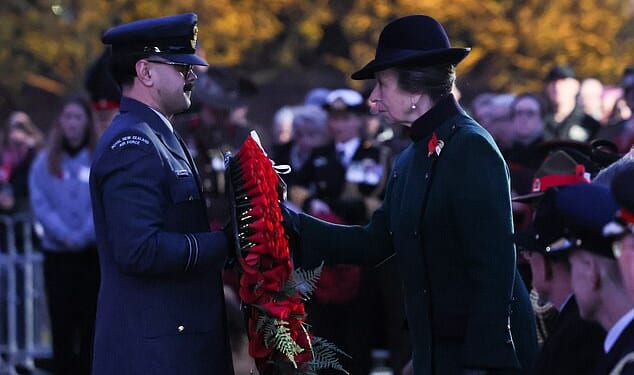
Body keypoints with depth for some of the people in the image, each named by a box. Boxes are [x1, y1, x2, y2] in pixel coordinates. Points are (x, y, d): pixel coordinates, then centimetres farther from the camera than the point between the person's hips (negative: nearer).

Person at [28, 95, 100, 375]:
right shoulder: (45, 161, 5)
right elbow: (40, 204, -2)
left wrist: (83, 235, -18)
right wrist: (64, 235, -15)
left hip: (94, 253, -1)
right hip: (57, 254, 1)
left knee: (91, 319, 0)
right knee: (61, 319, 1)